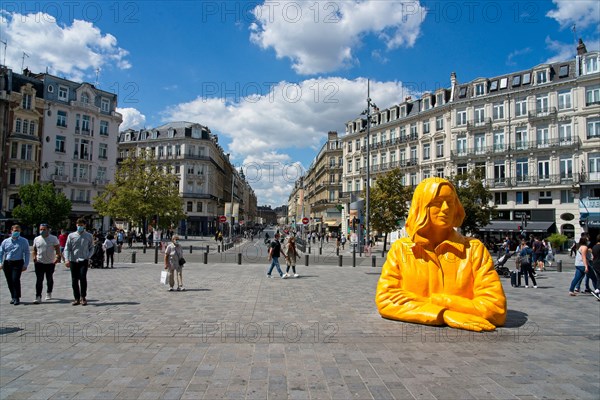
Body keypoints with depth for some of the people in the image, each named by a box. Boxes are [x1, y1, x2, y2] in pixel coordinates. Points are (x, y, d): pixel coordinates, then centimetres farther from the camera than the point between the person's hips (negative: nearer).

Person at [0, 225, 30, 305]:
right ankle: (13, 297, 23)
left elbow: (27, 253, 1)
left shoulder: (24, 241, 2)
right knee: (9, 281, 8)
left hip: (17, 263, -4)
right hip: (7, 263, 4)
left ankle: (17, 298, -6)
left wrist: (25, 265, -6)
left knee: (15, 279, -15)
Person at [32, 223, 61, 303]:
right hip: (39, 263, 1)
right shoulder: (36, 239, 8)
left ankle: (49, 293, 30)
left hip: (50, 263, -1)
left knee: (49, 279, 12)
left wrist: (57, 257, -17)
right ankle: (38, 297, -6)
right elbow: (34, 250, 16)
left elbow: (58, 249, -3)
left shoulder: (53, 238, -2)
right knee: (39, 280, -6)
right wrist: (34, 257, 0)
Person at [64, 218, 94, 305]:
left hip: (84, 261, -2)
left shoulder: (89, 236, 4)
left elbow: (91, 248, 11)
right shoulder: (71, 236, 4)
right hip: (73, 261, 2)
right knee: (74, 280, 5)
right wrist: (67, 259, -11)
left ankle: (83, 298, -3)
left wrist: (88, 257, -3)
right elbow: (67, 248, 1)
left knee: (83, 278, -15)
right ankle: (77, 298, 16)